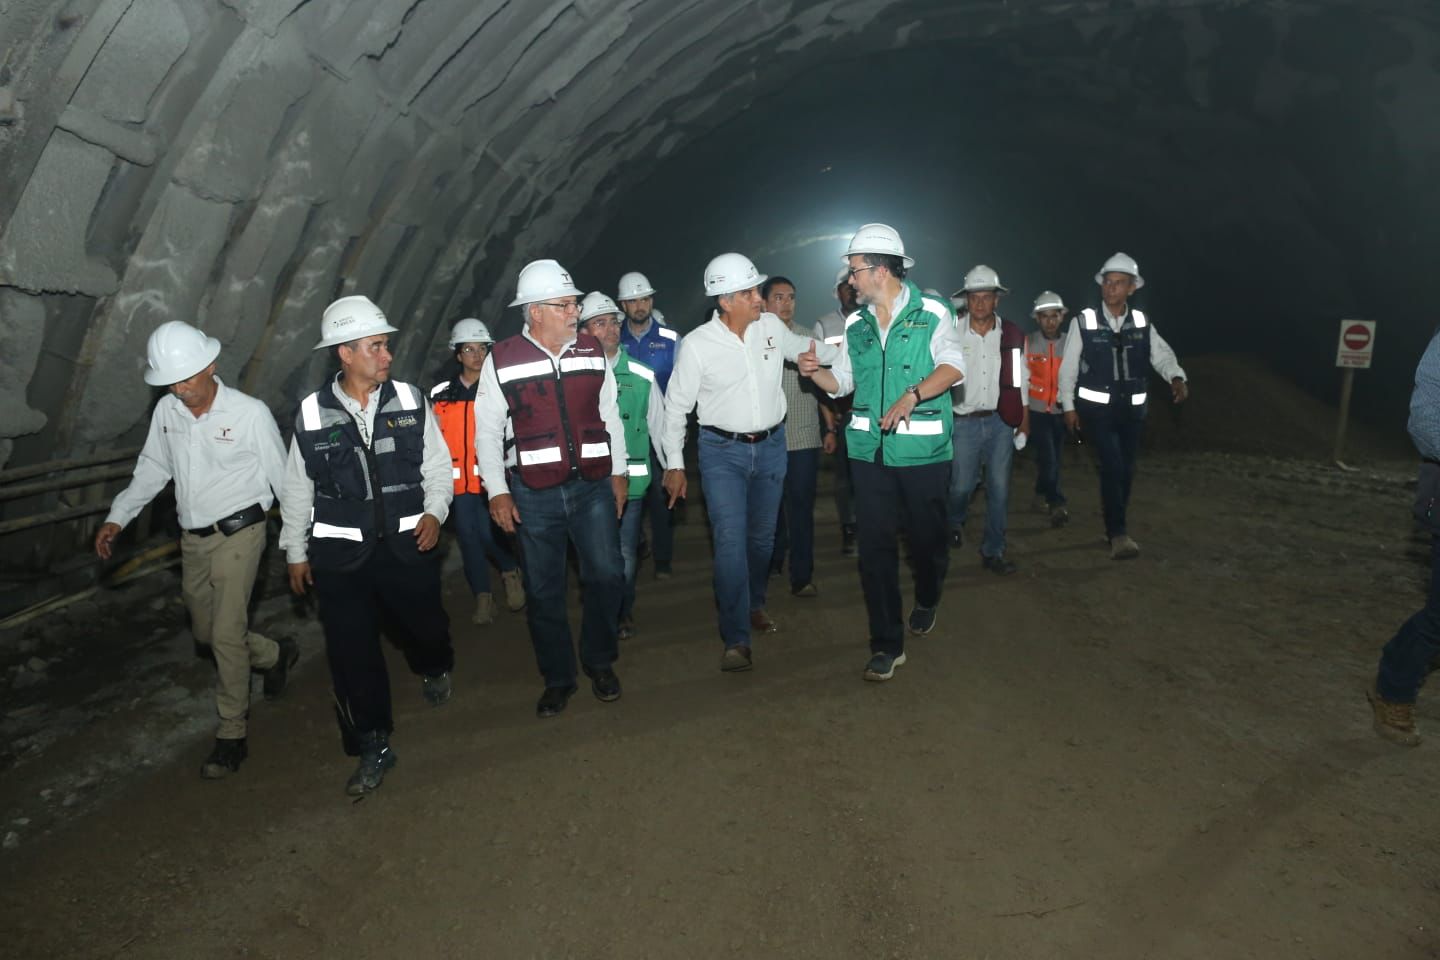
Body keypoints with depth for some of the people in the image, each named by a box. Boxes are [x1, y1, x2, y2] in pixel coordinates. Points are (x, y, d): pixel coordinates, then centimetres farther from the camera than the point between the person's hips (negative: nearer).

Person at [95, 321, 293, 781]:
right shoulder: (166, 411, 1)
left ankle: (232, 735, 7)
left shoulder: (250, 413, -14)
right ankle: (276, 655, 42)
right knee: (206, 632, 15)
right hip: (193, 539, 6)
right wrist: (117, 518, 4)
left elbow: (283, 478, -8)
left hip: (238, 534, -6)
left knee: (226, 633, -6)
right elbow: (151, 470, 13)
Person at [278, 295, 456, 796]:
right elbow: (297, 489, 7)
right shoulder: (312, 413, -3)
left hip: (408, 544, 1)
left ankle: (434, 669, 51)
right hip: (340, 553, 0)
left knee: (424, 626, 13)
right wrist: (296, 552, 11)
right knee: (351, 651, 3)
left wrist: (434, 511, -12)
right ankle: (373, 747, 20)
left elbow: (437, 465, 5)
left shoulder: (410, 400, -3)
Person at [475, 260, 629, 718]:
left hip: (593, 486, 2)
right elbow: (487, 431, 0)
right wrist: (497, 492, -3)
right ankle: (557, 678, 24)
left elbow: (610, 416, 11)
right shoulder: (502, 360, -4)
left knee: (606, 576, 1)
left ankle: (600, 662, 24)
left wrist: (619, 473, 10)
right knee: (544, 591, 7)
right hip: (534, 493, -1)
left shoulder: (593, 352, 4)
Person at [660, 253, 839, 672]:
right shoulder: (696, 344, -14)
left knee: (762, 536, 15)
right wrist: (674, 464, -3)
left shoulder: (772, 326, -3)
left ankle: (753, 604, 39)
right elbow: (676, 405, -5)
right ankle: (737, 639, -4)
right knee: (730, 540, -11)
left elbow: (803, 346, 20)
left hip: (771, 446, 4)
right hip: (722, 451, -4)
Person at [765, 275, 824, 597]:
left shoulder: (808, 338, 6)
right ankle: (772, 561, 32)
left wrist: (829, 429, 7)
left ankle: (802, 576, 7)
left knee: (801, 508, 1)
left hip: (804, 438, 1)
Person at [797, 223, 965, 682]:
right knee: (875, 544, 0)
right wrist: (814, 372, -3)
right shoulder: (857, 325, 12)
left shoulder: (931, 312, -2)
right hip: (870, 450, 4)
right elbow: (842, 381, 18)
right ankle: (887, 644, 10)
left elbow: (954, 367, -12)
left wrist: (913, 395, -27)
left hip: (922, 450, -3)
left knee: (926, 536, 9)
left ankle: (927, 601, 42)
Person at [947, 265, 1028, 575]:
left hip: (1001, 421, 2)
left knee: (999, 488, 2)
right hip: (965, 421, -2)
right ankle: (955, 521, 36)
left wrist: (1025, 418, 11)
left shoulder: (1012, 334, 3)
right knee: (962, 485, 2)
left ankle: (993, 551, 13)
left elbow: (1020, 379, 10)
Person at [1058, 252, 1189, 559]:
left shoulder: (1142, 324, 4)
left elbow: (1162, 355, 0)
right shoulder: (1084, 322, -5)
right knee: (1112, 466, -14)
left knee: (1126, 470, 11)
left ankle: (1114, 522, 32)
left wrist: (1176, 378, -21)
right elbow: (1068, 367, -2)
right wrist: (1068, 406, -3)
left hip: (1132, 409, 4)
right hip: (1097, 408, -4)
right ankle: (1118, 534, -7)